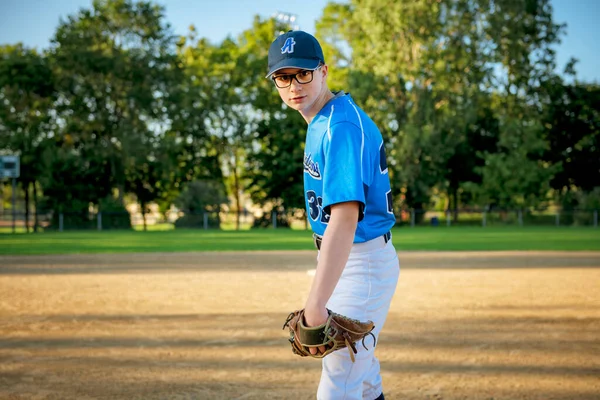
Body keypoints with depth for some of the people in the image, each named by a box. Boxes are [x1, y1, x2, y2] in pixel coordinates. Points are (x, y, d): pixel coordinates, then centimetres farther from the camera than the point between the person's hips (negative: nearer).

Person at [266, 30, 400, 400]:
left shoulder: (341, 127, -24)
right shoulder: (322, 120, 8)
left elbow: (345, 217, -36)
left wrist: (316, 304, -44)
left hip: (363, 264, -10)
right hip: (349, 259, 10)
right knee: (358, 358, 23)